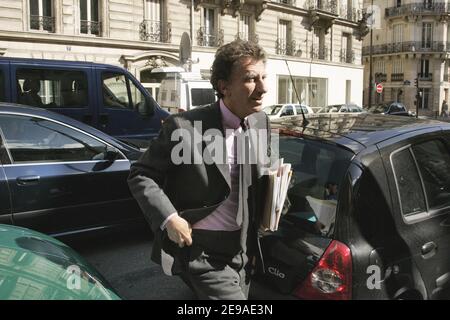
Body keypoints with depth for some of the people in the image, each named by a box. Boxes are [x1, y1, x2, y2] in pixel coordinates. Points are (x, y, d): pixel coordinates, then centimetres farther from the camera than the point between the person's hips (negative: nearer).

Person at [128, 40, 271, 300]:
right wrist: (169, 218, -19)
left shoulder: (262, 122, -1)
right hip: (203, 254, -6)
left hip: (244, 250, 6)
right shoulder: (184, 128, -19)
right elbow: (141, 175, -10)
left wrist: (274, 179, -3)